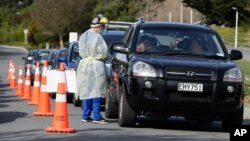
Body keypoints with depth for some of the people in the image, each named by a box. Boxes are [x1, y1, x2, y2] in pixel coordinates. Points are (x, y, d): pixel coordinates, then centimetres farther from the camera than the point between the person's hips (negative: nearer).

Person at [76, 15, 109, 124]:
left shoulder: (83, 36, 10)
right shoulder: (97, 37, -14)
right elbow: (103, 52, -12)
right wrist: (102, 56, 8)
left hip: (84, 65, 7)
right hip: (96, 65, -7)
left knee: (86, 91, 10)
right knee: (96, 91, -4)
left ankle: (86, 116, 11)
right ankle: (96, 116, -6)